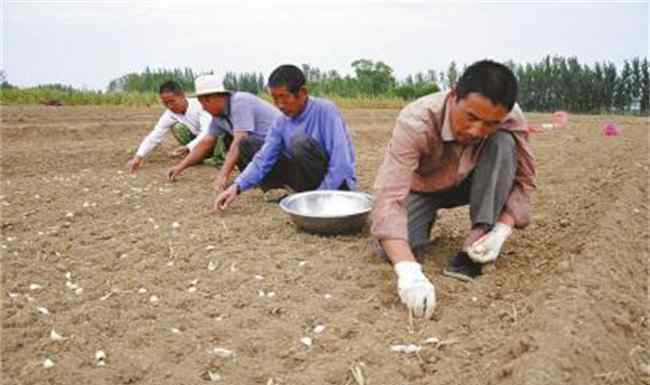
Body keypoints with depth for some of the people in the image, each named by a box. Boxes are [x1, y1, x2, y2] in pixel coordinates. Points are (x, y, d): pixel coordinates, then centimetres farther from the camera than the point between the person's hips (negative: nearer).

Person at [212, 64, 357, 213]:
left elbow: (341, 164, -25)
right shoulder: (282, 122, -1)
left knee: (301, 142, -34)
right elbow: (264, 159, -6)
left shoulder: (325, 110, -19)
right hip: (311, 179, 7)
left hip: (338, 182, -6)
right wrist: (237, 187, -21)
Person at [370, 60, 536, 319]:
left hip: (466, 184, 2)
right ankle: (427, 221, 9)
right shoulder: (416, 122, -38)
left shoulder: (510, 119, -27)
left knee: (503, 143, -28)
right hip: (421, 189, -1)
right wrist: (409, 272, -58)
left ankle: (477, 243, -20)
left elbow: (523, 179, -14)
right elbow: (388, 198, -46)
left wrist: (501, 232, -31)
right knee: (390, 250, -26)